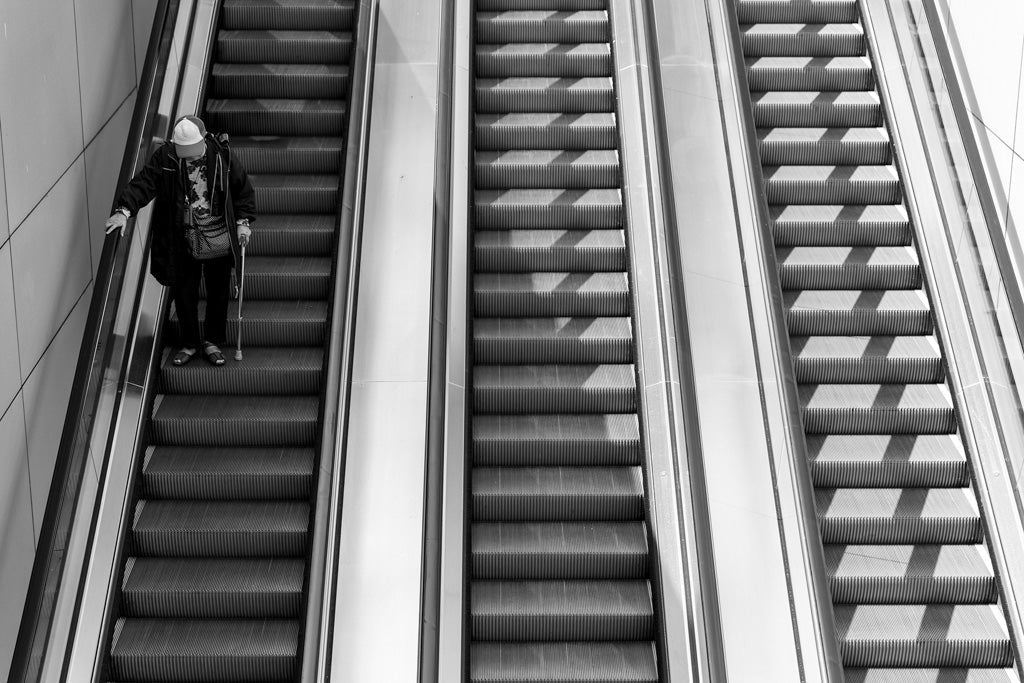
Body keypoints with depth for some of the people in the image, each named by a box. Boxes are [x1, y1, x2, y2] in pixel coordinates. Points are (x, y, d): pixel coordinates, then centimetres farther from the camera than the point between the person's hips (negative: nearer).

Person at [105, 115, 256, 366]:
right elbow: (144, 183, -17)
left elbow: (243, 189, 4)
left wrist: (243, 221, -1)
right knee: (184, 294, 9)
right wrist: (124, 209, -32)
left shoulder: (222, 154, -7)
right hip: (182, 240, 0)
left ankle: (212, 341, 30)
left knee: (218, 293, 11)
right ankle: (189, 343, 29)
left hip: (219, 240, 0)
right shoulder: (164, 157, -9)